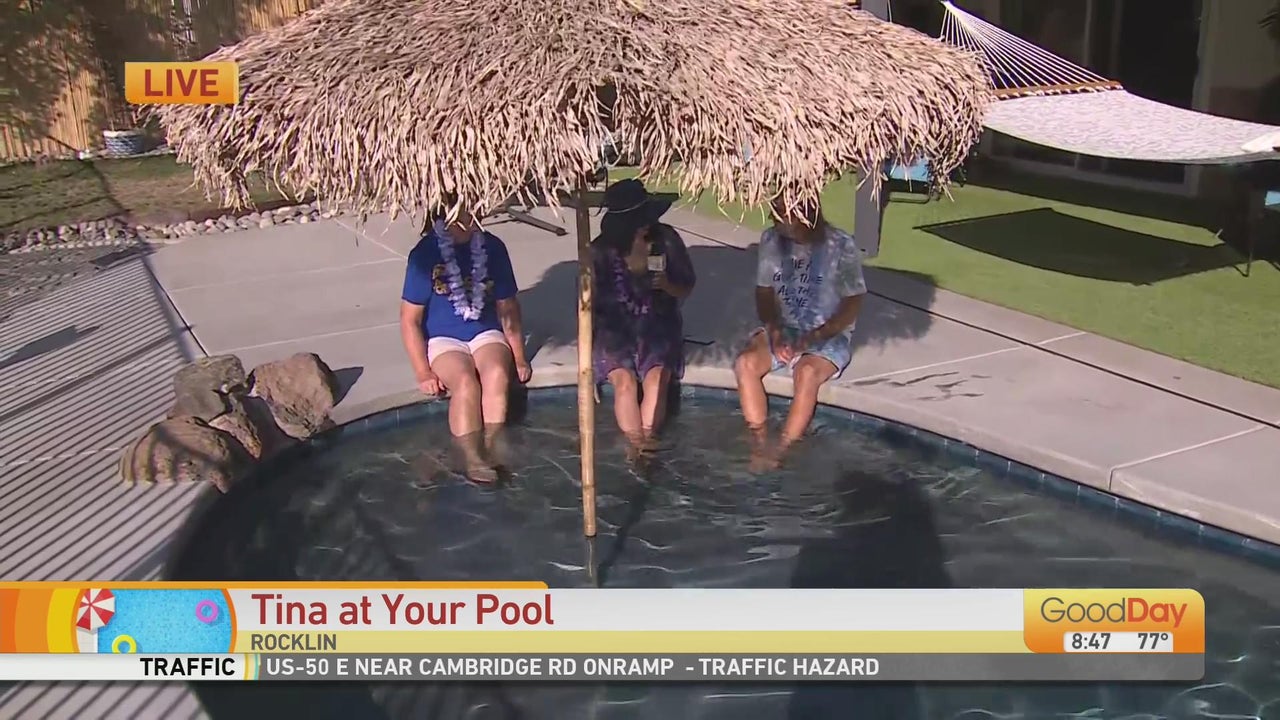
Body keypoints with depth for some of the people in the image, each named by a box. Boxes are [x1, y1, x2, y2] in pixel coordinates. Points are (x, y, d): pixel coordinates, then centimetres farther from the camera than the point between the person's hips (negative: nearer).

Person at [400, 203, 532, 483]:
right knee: (465, 383, -31)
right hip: (443, 339, -2)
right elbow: (410, 320, -9)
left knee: (497, 374, -30)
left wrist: (519, 357, 0)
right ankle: (473, 458, -27)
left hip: (486, 333, 2)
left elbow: (508, 307, 5)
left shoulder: (493, 247, -4)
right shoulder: (425, 254, -12)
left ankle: (488, 448, -26)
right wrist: (423, 373, -14)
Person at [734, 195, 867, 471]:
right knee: (745, 363, -23)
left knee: (807, 372, -34)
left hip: (830, 336, -4)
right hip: (782, 330, 5)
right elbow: (764, 293, 6)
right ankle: (760, 445, -21)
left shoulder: (842, 246, -14)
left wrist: (814, 338, -20)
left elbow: (852, 306, -11)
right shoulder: (771, 240, -1)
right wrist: (774, 330, -11)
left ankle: (781, 451, -27)